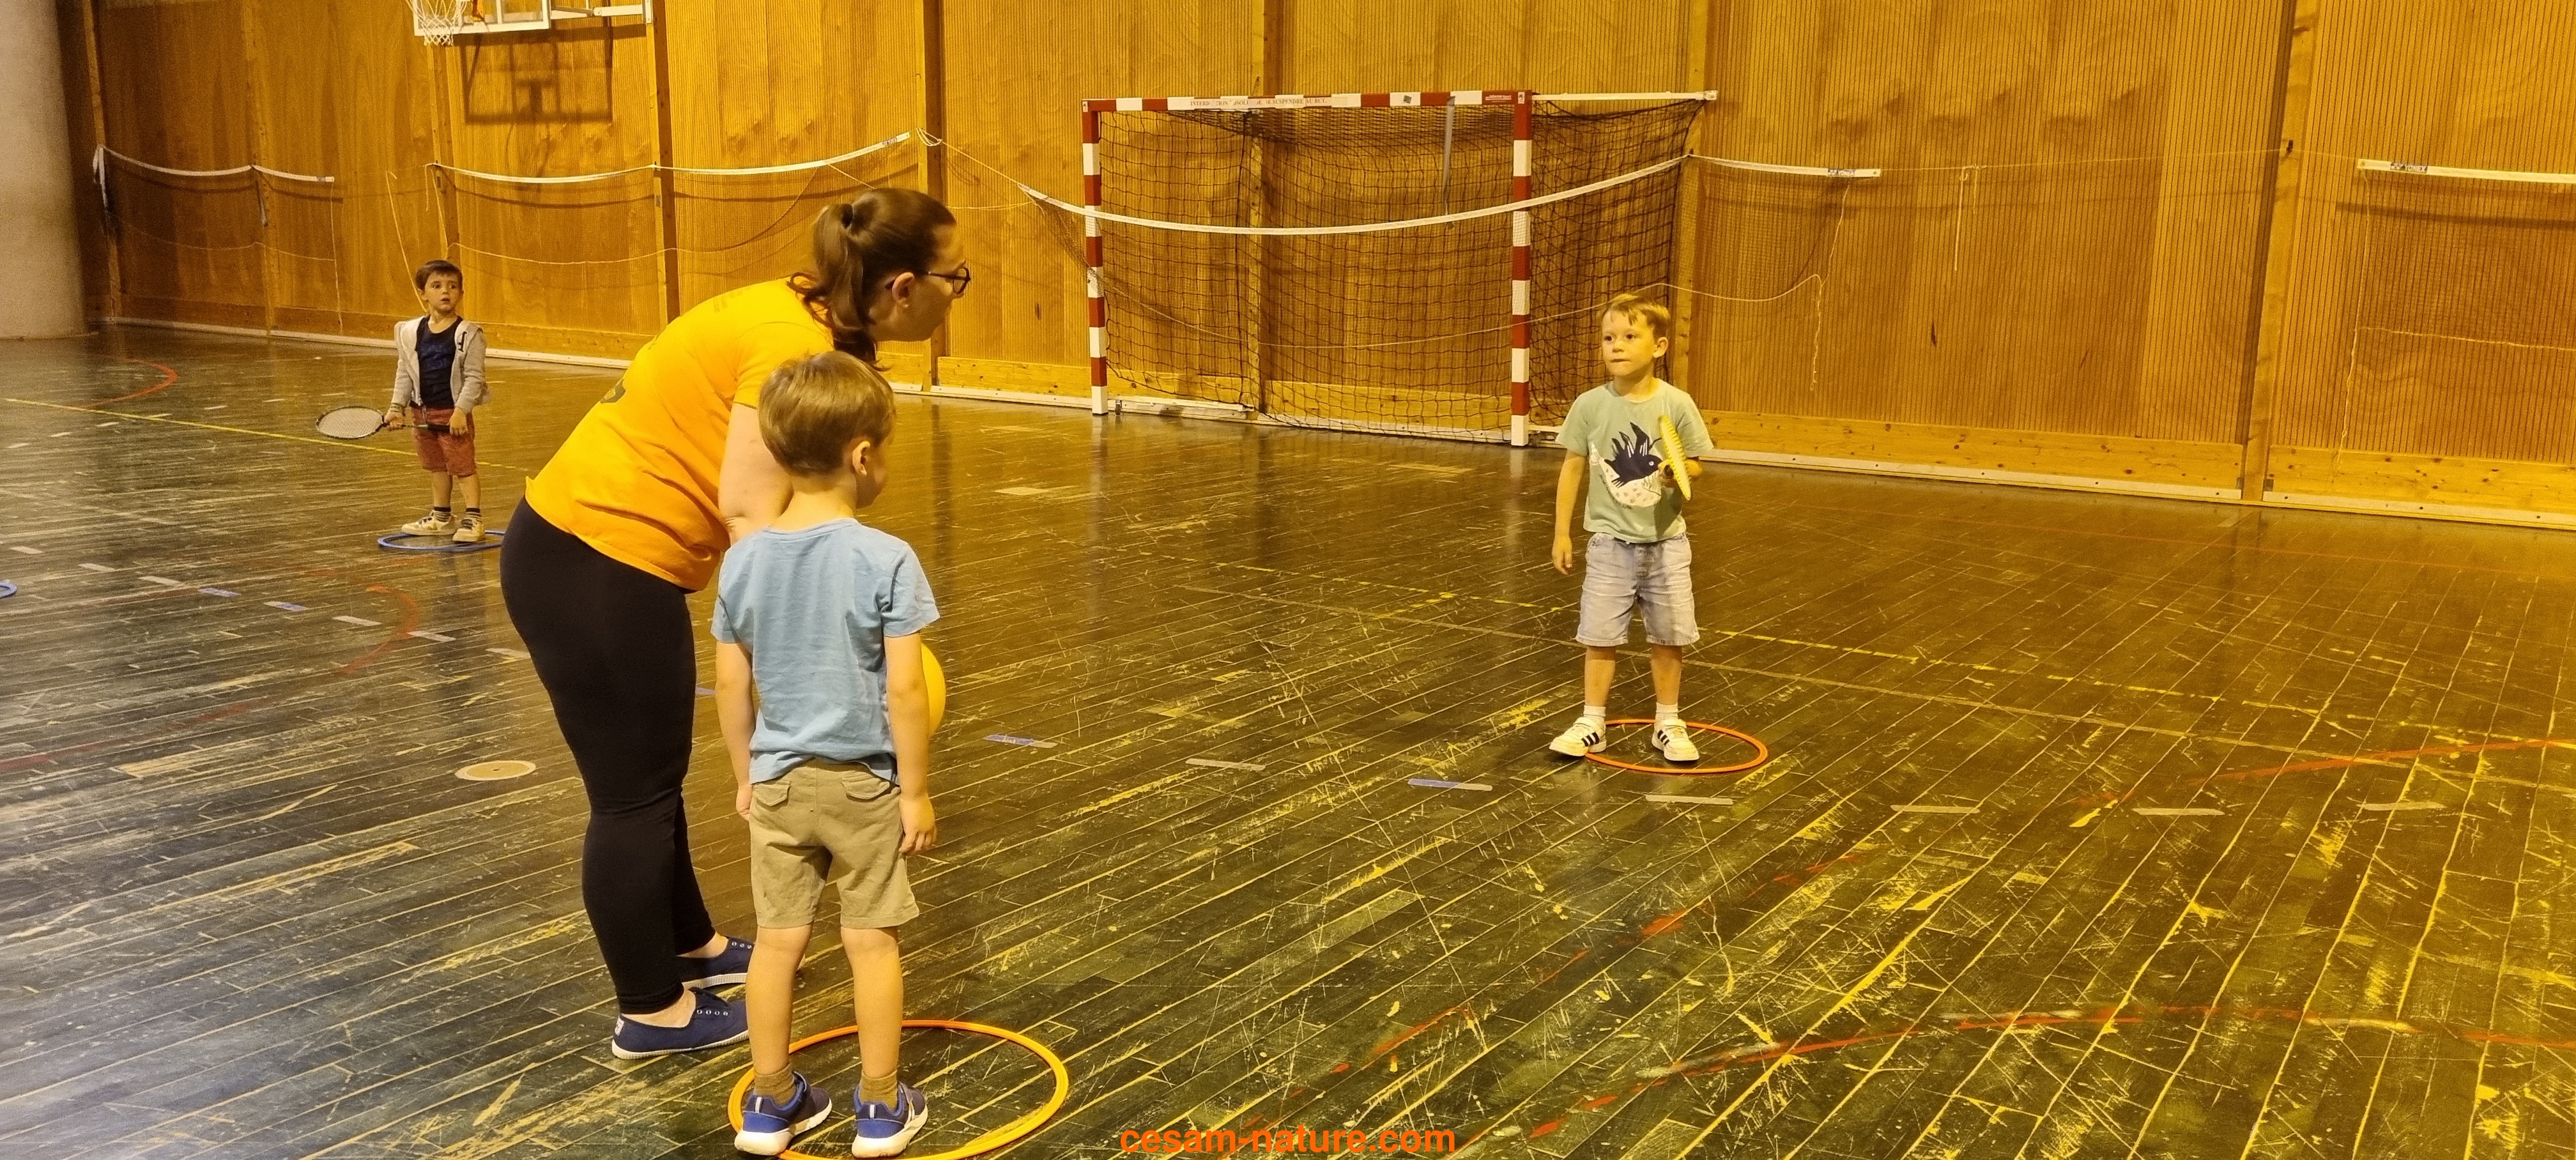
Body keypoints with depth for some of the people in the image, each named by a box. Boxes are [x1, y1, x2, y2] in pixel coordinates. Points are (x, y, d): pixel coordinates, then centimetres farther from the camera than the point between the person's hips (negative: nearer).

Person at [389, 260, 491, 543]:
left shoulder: (468, 334, -10)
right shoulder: (410, 332, 4)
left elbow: (474, 377, -11)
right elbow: (404, 373, 10)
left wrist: (461, 410, -18)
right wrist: (397, 406, 2)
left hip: (454, 413, -5)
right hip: (422, 412, 5)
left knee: (463, 467, -4)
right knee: (436, 468, 16)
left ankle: (473, 519, -1)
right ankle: (441, 517, 27)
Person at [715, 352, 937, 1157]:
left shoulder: (744, 559, -3)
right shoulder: (887, 560, -18)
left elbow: (730, 685, 3)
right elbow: (903, 688, -18)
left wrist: (745, 775, 15)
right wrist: (916, 789, -8)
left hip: (779, 779, 4)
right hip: (863, 781, -4)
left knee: (778, 938, 13)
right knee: (871, 939, 8)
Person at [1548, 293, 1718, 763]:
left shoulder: (1677, 404, -10)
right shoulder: (1590, 406, -7)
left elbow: (1696, 466, -1)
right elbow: (1573, 468, 2)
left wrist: (1678, 470, -25)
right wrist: (1562, 533, 2)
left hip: (1666, 540, 0)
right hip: (1611, 541, 0)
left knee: (1669, 637, 9)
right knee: (1600, 636, 4)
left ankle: (1668, 723, 25)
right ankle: (1592, 723, 17)